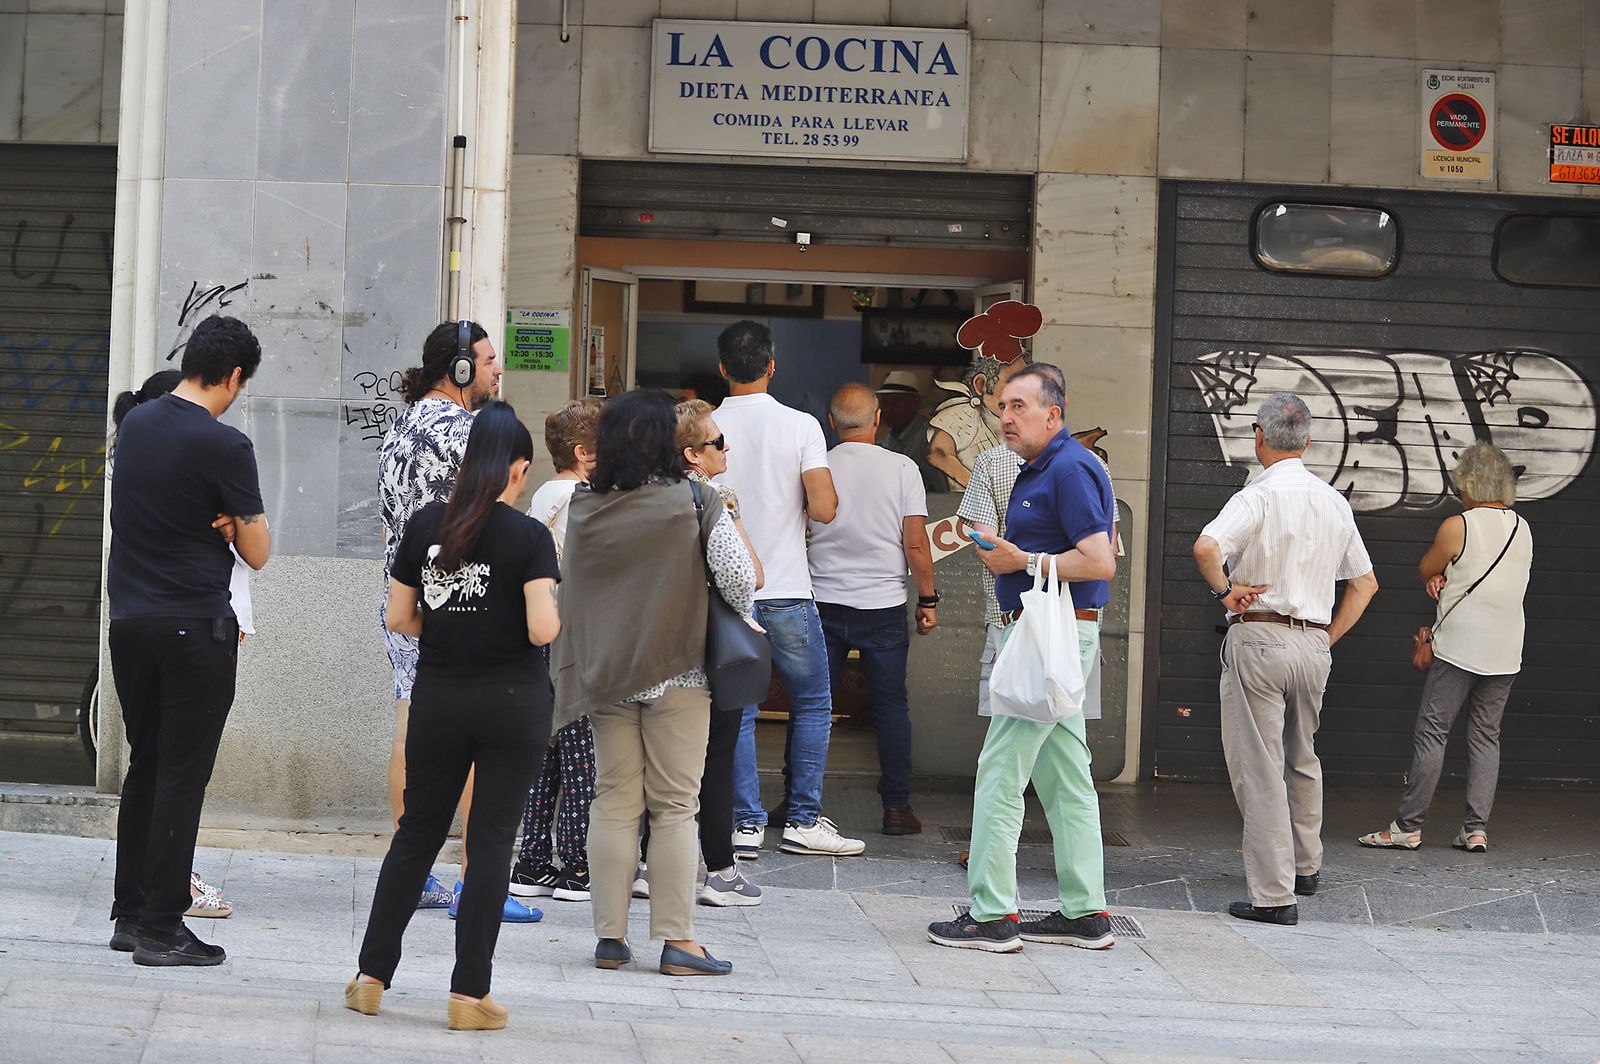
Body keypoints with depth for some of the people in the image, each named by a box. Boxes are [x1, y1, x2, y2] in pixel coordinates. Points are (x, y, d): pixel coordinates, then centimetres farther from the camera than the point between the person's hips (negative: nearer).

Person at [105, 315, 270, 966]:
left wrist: (216, 522, 3)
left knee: (145, 766, 16)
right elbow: (258, 553, -9)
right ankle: (161, 929, -1)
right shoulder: (225, 446, -14)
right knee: (183, 775, -1)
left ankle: (129, 914, 19)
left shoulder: (135, 422, 7)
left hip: (129, 619, 7)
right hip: (195, 627, -7)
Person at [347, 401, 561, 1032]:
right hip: (514, 703, -3)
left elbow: (398, 618, 4)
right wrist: (553, 604, 4)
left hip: (438, 697, 3)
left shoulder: (425, 525, 0)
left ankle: (371, 978, 16)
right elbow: (543, 630, -18)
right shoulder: (530, 537, -11)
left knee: (416, 835, 15)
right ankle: (469, 993, 2)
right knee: (491, 843, 2)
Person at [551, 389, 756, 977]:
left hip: (604, 674, 3)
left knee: (614, 800, 8)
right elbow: (742, 577, -13)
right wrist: (741, 616, 6)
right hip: (677, 673, -3)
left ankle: (610, 936, 9)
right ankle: (677, 939, 1)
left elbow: (570, 590, 9)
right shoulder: (694, 504, -10)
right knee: (675, 806, 1)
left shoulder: (584, 508, 2)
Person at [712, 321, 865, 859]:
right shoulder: (800, 426, -7)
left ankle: (746, 824, 4)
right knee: (812, 704, 11)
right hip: (786, 591, -2)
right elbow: (824, 508, -13)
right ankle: (803, 820, 8)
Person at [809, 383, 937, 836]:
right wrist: (927, 600, 4)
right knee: (890, 705, 5)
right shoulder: (901, 468, -5)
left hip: (823, 603, 1)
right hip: (883, 605, -1)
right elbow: (916, 544, -6)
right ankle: (897, 807, 5)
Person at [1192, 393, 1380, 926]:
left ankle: (1273, 893, -6)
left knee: (1259, 767, -3)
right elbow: (1365, 583, 17)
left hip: (1258, 638, -6)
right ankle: (1305, 866, 37)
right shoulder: (1335, 503, 9)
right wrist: (1329, 638, 17)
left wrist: (1225, 589, -12)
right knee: (1302, 759, 24)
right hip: (1314, 643, 6)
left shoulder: (1259, 496, -11)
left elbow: (1206, 547, -28)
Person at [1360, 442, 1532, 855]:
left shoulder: (1457, 527, -10)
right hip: (1505, 654, 5)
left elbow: (1425, 571, 3)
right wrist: (1447, 578, 4)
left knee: (1432, 733, -1)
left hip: (1459, 648, -5)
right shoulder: (1523, 530, 7)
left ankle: (1408, 826, 0)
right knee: (1486, 736, 9)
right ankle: (1477, 828, 5)